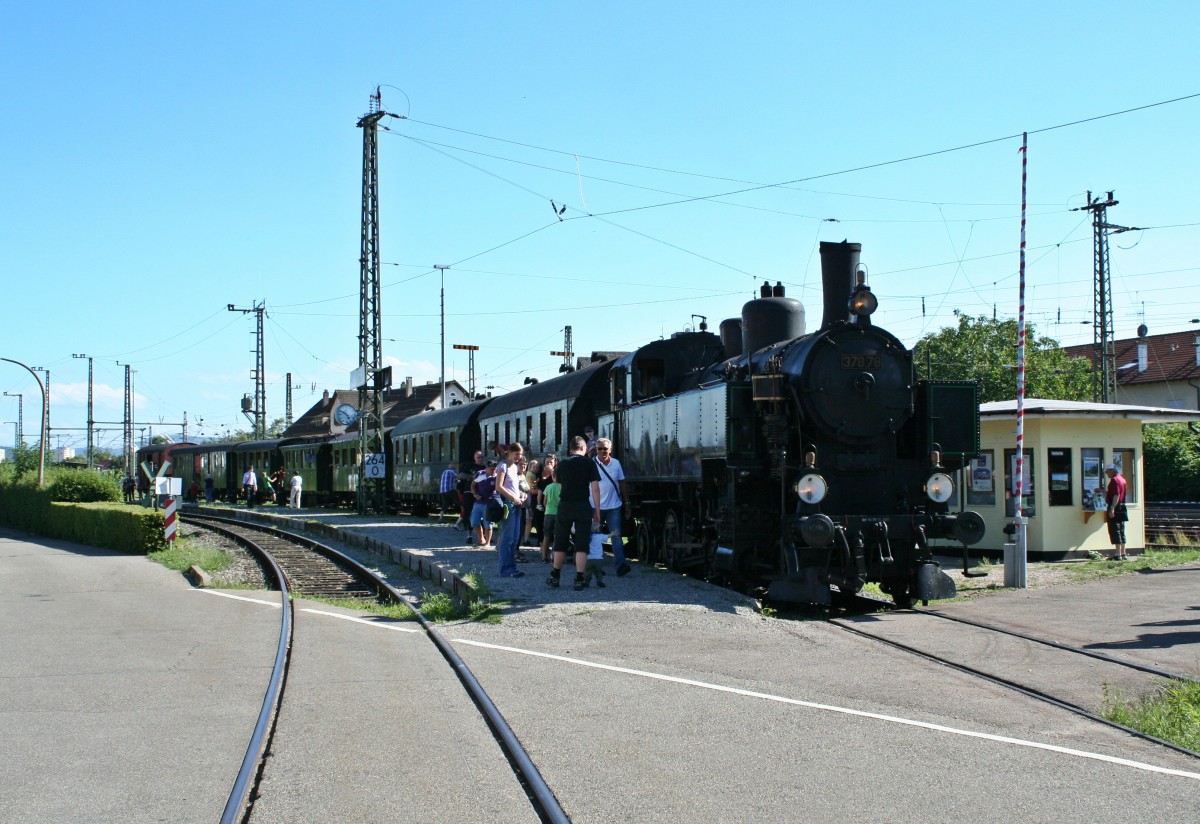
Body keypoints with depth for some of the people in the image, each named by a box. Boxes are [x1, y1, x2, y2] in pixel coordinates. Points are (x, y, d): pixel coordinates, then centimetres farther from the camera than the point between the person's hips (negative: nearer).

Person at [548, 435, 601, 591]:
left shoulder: (563, 464, 7)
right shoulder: (589, 463, -2)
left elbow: (561, 483, 11)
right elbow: (595, 488, -7)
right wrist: (597, 510, -3)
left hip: (565, 505, 3)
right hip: (583, 506, -2)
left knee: (560, 543, 13)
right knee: (581, 545, 0)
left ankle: (555, 577, 19)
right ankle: (579, 579, -4)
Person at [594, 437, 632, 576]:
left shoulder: (616, 464, 5)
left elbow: (622, 483, 13)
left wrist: (627, 502, 12)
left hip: (613, 507, 2)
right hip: (596, 506, -2)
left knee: (616, 536, -8)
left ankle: (621, 564, -15)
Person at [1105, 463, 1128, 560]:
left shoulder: (1114, 480, -13)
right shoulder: (1122, 479, 17)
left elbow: (1116, 495, -22)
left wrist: (1112, 508, -26)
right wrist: (1105, 492, 35)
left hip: (1115, 509, -10)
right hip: (1122, 509, 10)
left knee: (1115, 531, -8)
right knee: (1121, 531, 13)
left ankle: (1118, 554, -11)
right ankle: (1123, 553, 16)